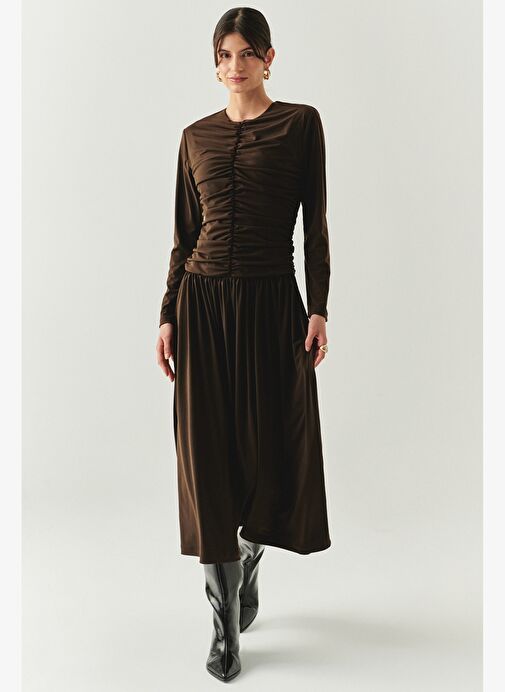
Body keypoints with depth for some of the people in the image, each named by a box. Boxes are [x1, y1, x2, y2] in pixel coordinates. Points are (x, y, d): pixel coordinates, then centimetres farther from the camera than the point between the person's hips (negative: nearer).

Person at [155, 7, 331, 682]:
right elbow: (185, 235, 11)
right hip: (203, 303, 2)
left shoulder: (301, 122, 5)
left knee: (274, 449, 5)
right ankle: (226, 624, 16)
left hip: (273, 303, -2)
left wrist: (319, 309, -8)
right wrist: (168, 315, 5)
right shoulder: (197, 136, 12)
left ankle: (248, 564, 38)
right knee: (210, 454, 2)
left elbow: (315, 222, 0)